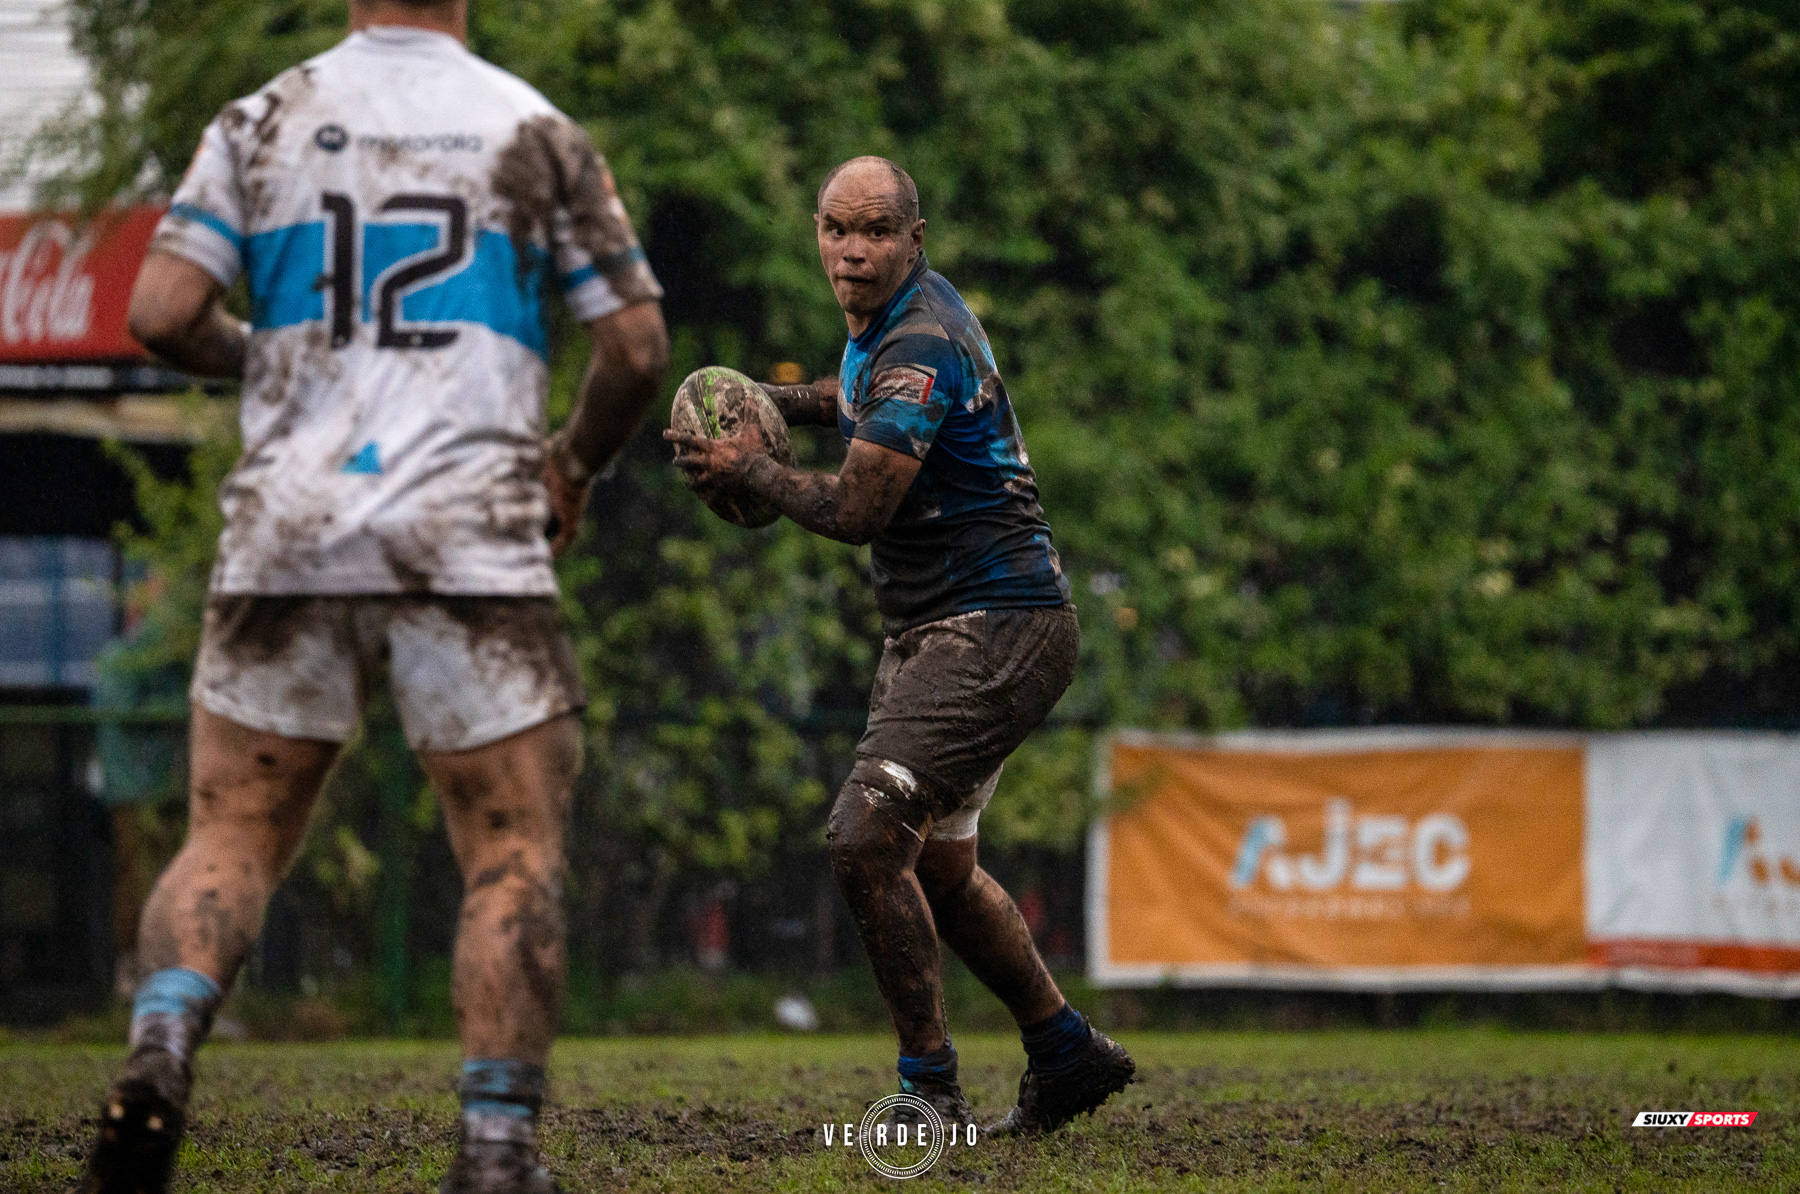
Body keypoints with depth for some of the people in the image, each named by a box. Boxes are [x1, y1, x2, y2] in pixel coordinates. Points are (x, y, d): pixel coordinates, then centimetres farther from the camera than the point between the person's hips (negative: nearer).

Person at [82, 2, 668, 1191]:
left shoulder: (261, 123, 7)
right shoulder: (536, 132, 5)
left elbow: (161, 314, -2)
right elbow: (638, 346, 4)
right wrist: (574, 466, 23)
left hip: (287, 531, 2)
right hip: (470, 541, -2)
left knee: (233, 836, 9)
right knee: (516, 850, 6)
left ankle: (160, 1051, -16)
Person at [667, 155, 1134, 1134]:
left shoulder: (922, 346, -20)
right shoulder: (886, 321, 11)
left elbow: (856, 511, -22)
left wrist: (749, 472, -6)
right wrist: (773, 402, 16)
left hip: (992, 633, -11)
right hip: (932, 632, 11)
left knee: (868, 840, -20)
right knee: (936, 869, 18)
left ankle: (929, 1085, -12)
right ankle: (1066, 1049, 30)